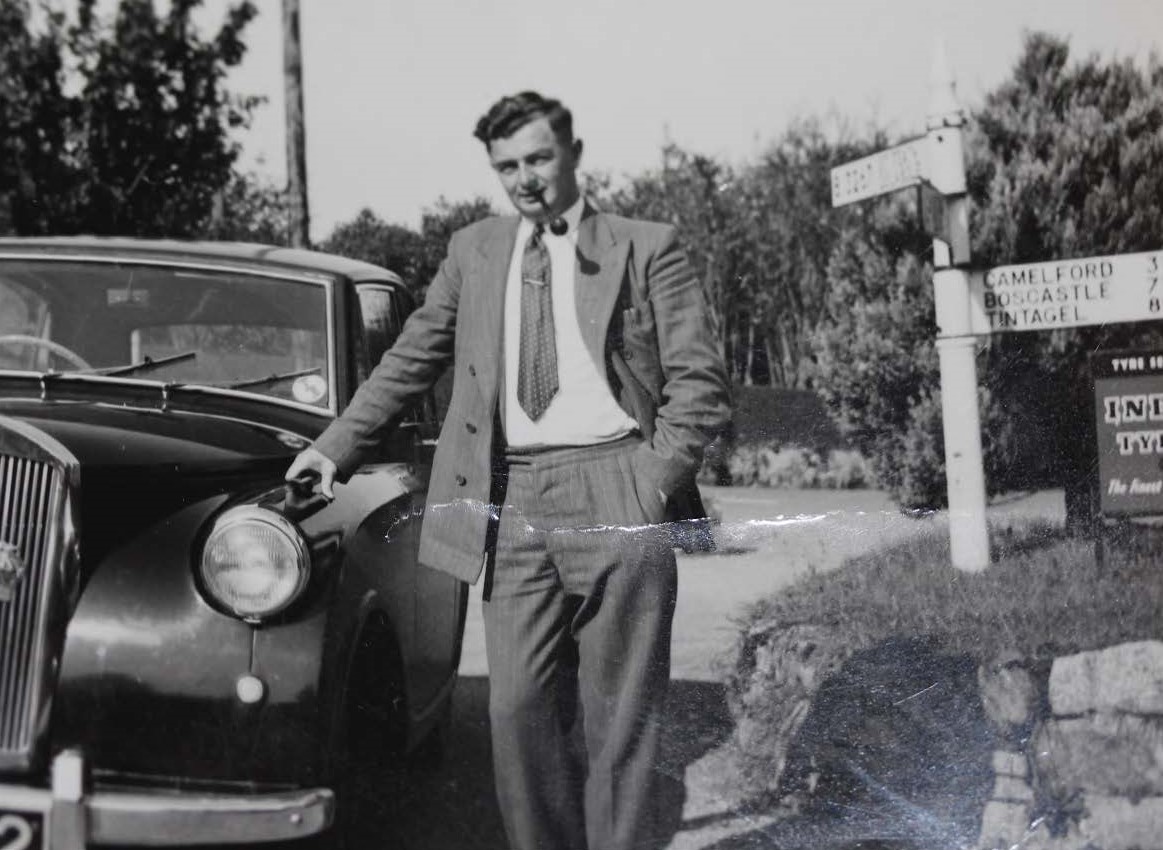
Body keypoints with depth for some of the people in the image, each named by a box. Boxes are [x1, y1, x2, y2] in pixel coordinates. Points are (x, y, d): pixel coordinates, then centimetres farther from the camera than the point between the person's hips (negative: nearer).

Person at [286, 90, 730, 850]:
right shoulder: (473, 251, 16)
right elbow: (410, 362, 19)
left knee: (621, 719, 1)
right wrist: (338, 448, 14)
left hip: (613, 496, -2)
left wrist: (656, 479, -8)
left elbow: (700, 380, 3)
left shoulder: (648, 248, 6)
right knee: (519, 710, -1)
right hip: (512, 505, 3)